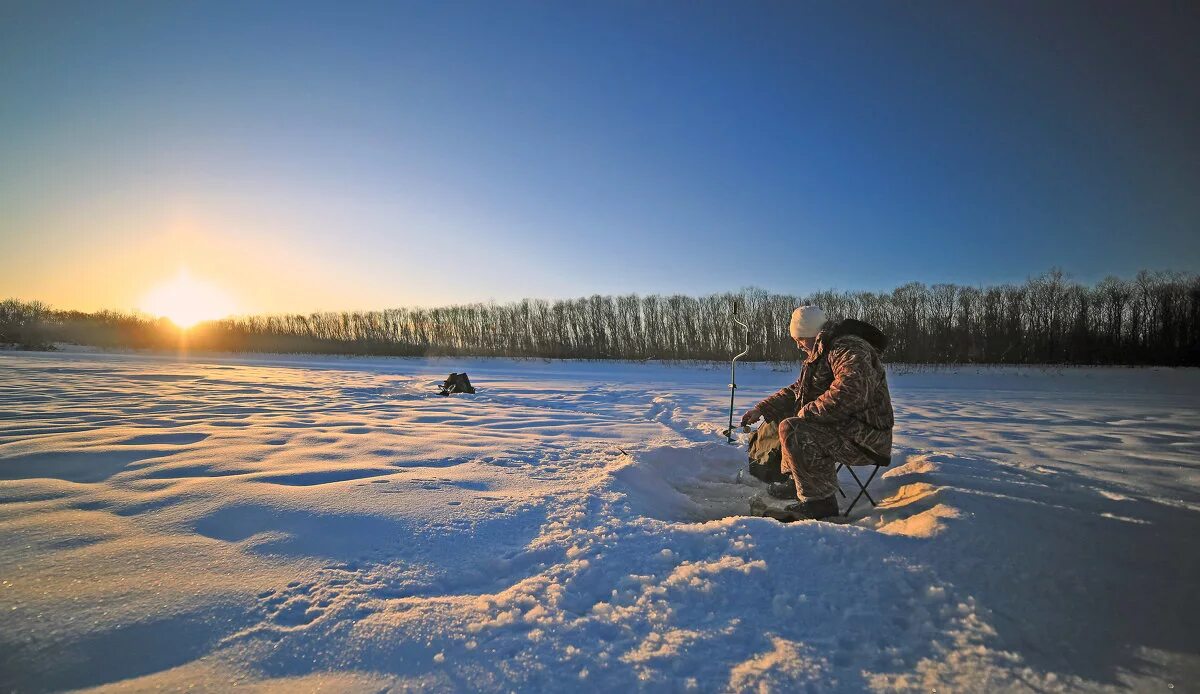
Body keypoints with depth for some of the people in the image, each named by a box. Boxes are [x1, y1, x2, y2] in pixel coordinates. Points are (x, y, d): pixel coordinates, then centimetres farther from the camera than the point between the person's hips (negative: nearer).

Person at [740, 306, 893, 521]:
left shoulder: (850, 349, -18)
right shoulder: (821, 353, 16)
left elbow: (848, 394, -34)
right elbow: (797, 390, 23)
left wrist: (806, 413, -22)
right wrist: (761, 409, 13)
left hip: (864, 442, -11)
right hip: (844, 429, 11)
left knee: (792, 429, -27)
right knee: (783, 415, 22)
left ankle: (821, 501, -19)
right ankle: (796, 481, 20)